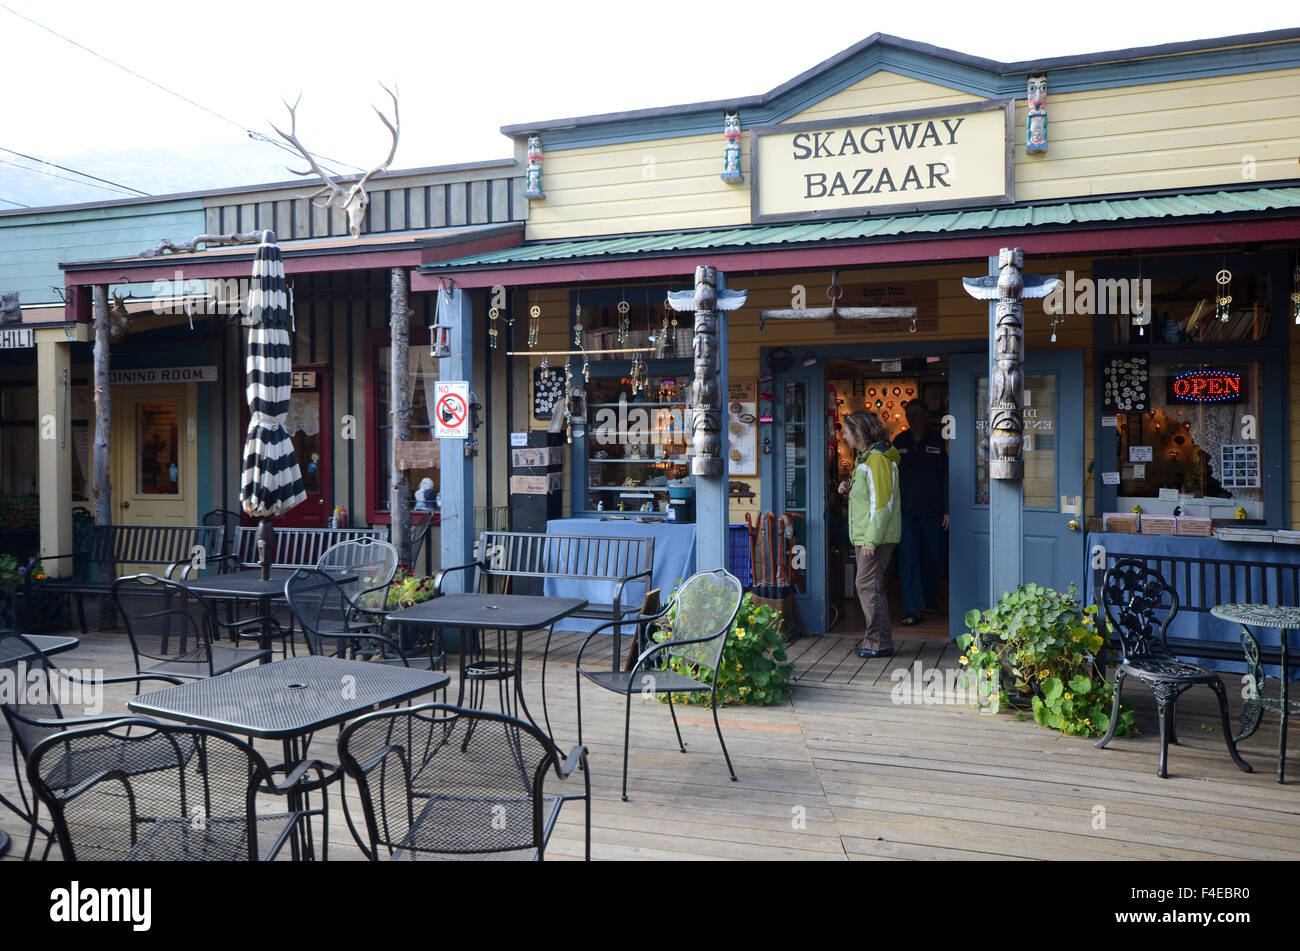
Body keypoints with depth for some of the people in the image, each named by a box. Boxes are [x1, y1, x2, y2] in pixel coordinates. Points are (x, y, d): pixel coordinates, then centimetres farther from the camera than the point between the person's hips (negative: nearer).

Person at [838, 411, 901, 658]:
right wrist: (850, 489, 7)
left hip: (877, 536, -11)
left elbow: (882, 502, -22)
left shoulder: (877, 459, -16)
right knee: (867, 586, 13)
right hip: (867, 536, 11)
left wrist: (871, 540, -23)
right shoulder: (865, 457, 17)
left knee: (868, 585, -7)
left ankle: (879, 643, -1)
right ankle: (876, 641, 21)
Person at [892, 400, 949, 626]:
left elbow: (946, 478, 1)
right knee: (908, 556, -7)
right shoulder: (899, 442, 7)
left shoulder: (937, 442, 1)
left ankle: (931, 598, 31)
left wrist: (946, 510, -4)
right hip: (906, 510, 1)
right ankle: (913, 608, -6)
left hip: (932, 511, -1)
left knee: (933, 557, 10)